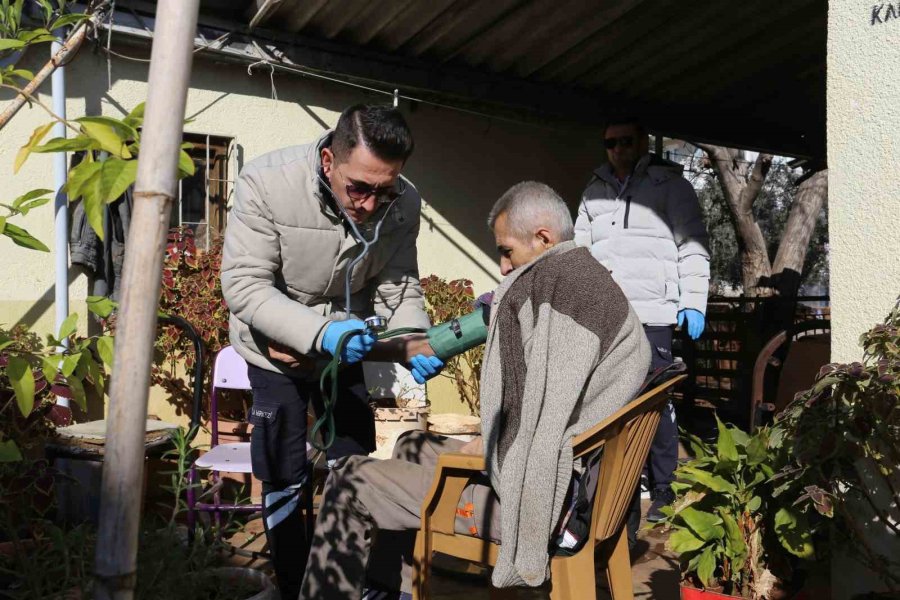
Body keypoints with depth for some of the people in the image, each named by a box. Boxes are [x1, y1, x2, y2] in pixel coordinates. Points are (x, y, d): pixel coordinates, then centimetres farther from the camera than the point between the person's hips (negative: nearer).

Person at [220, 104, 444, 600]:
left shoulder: (402, 204, -20)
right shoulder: (266, 184, -29)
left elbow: (398, 287, -13)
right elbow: (244, 285, -29)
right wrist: (320, 331, -44)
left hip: (347, 349, 3)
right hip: (279, 350, -2)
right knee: (284, 479, 3)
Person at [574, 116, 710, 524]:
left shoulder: (668, 184, 6)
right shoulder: (594, 192, 19)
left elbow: (693, 245, 1)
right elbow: (579, 252, 21)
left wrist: (693, 303, -9)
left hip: (651, 314, -4)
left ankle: (663, 492, 10)